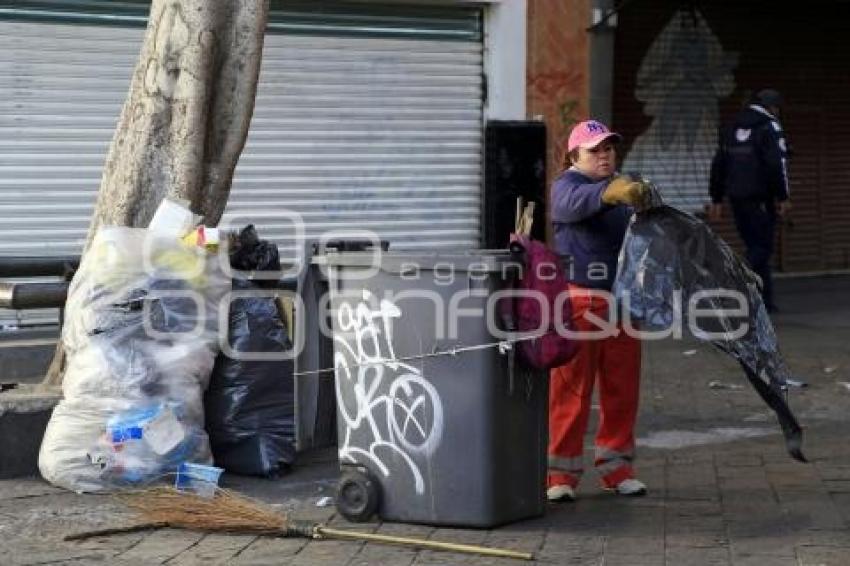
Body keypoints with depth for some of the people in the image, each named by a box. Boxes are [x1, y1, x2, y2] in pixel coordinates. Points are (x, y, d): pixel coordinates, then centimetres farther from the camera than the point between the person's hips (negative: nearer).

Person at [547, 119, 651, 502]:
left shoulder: (624, 188, 18)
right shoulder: (568, 184, -4)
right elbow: (573, 202, -31)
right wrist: (612, 192, -48)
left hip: (622, 300, 6)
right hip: (579, 299, -6)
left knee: (622, 388, 10)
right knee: (571, 388, -3)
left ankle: (616, 467, 22)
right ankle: (561, 474, 4)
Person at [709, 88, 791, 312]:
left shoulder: (731, 128, 17)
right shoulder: (770, 127, -6)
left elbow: (718, 164, 17)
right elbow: (777, 164, -15)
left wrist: (716, 199, 20)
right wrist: (783, 197, -11)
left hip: (737, 199, 7)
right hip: (760, 199, -7)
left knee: (756, 246, 12)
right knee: (761, 247, -5)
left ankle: (764, 299, 13)